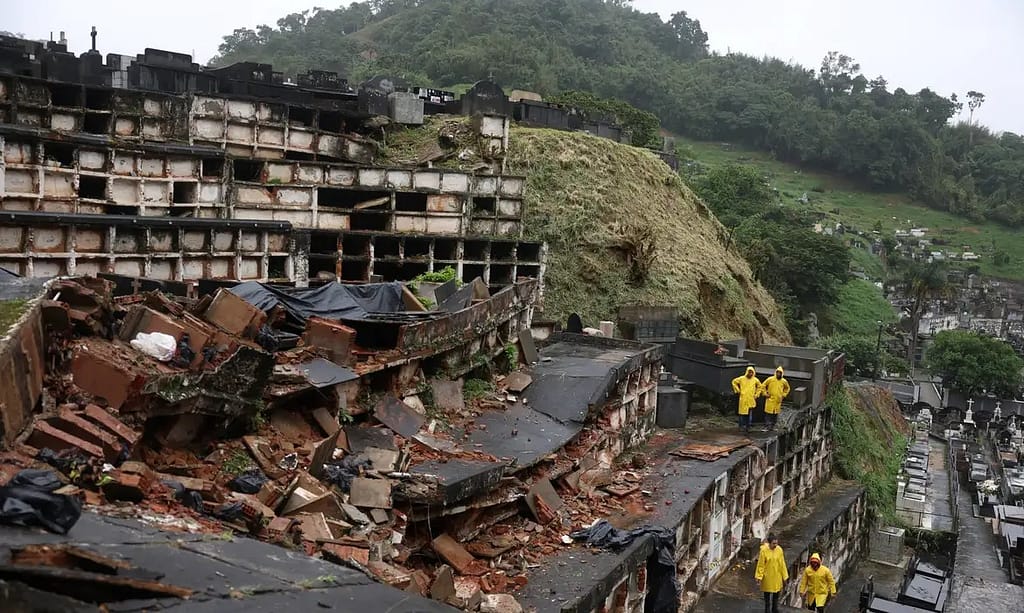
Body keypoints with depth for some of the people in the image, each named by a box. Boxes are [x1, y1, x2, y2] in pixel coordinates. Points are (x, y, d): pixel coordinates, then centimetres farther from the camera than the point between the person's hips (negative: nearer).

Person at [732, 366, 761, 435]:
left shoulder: (755, 380, 5)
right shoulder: (741, 379, -1)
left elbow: (759, 387, 21)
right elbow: (734, 382, 12)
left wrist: (756, 395, 13)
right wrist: (738, 390, 6)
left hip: (751, 400, 1)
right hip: (743, 399, -1)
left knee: (749, 414, -1)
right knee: (742, 413, -2)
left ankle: (748, 427, 5)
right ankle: (742, 426, 8)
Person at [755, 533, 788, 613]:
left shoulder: (779, 550, -8)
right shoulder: (764, 550, -17)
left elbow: (782, 564, 0)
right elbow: (761, 564, -12)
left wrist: (784, 576, 4)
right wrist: (759, 576, -12)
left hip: (777, 576, 3)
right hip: (767, 577, -3)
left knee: (776, 594, 17)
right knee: (767, 595, 10)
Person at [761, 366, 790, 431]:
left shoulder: (784, 381, 5)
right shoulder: (770, 379, -5)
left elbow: (787, 388, 24)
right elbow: (763, 386, 3)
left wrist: (784, 394, 13)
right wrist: (765, 393, -2)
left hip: (778, 400, 3)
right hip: (770, 399, -3)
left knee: (776, 413, 3)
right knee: (768, 413, -6)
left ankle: (772, 425, 11)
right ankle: (767, 425, -3)